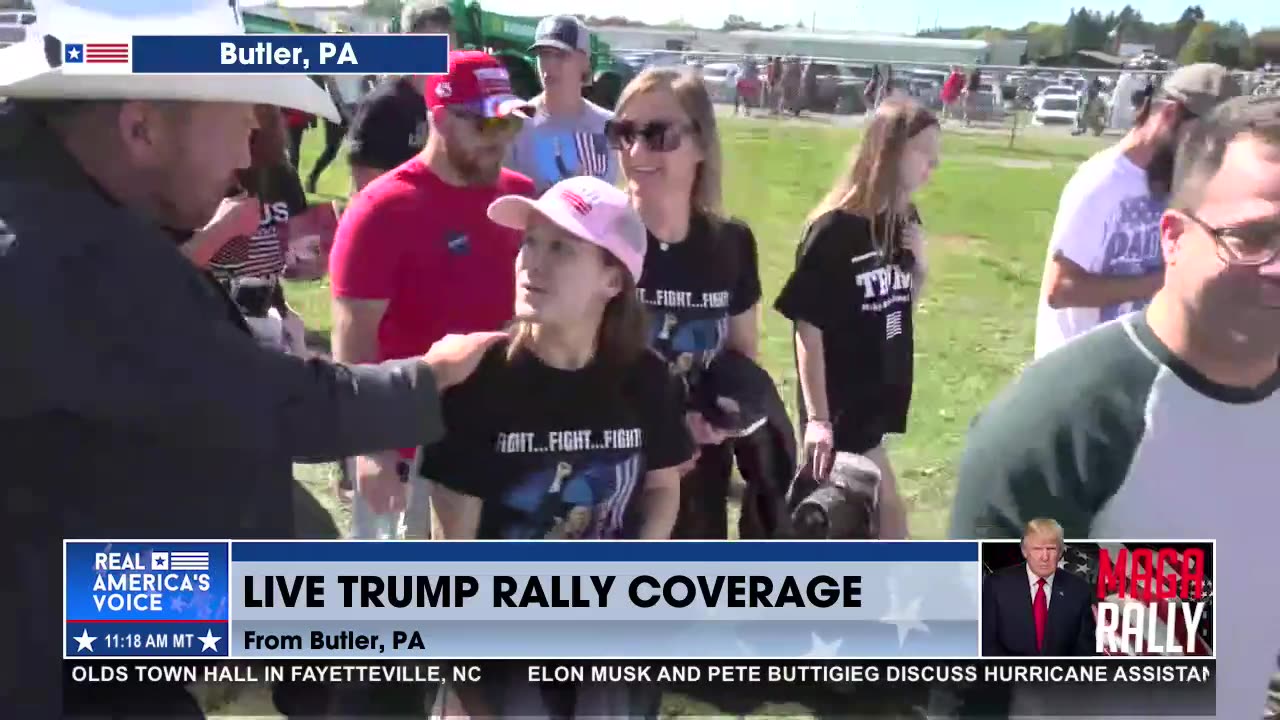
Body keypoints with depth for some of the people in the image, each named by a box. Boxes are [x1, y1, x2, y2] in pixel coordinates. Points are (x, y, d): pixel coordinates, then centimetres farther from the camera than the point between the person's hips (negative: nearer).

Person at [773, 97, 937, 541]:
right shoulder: (835, 229, -19)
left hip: (880, 389, 7)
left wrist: (918, 262, -7)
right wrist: (817, 416, -19)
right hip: (841, 401, -7)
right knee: (888, 507, -1)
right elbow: (808, 326, -17)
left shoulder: (903, 221, 2)